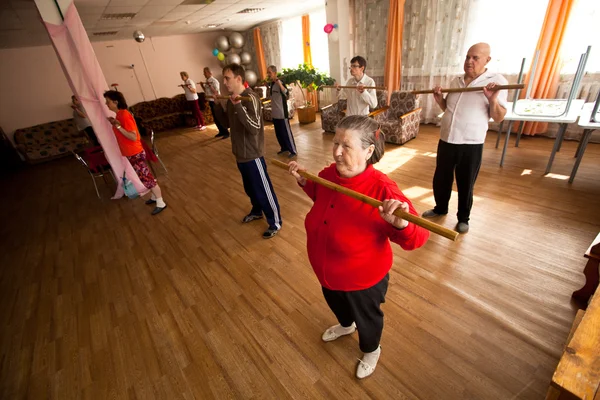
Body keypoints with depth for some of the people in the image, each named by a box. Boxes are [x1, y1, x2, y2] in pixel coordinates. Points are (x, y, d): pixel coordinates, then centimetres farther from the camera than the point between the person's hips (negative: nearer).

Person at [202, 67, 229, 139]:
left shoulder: (214, 81, -14)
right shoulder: (207, 81, 10)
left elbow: (216, 92, -21)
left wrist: (210, 85, -27)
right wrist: (203, 86, 5)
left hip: (216, 102, -9)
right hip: (211, 101, 9)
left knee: (219, 118, -6)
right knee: (215, 118, 11)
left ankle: (226, 132, 2)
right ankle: (221, 131, 19)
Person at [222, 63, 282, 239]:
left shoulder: (250, 98, -19)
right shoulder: (232, 99, 8)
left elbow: (255, 127, -33)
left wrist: (238, 106, -37)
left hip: (252, 154, -9)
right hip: (240, 153, 9)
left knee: (263, 189, 1)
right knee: (249, 187, 24)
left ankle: (275, 222, 17)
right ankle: (257, 211, 46)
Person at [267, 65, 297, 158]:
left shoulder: (280, 83, -14)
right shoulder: (270, 84, 9)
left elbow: (287, 95, -30)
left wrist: (279, 83, -38)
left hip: (282, 113, -8)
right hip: (274, 113, 8)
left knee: (286, 132, -3)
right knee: (278, 133, 15)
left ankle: (293, 151, 6)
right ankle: (284, 148, 30)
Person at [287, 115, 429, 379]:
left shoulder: (382, 189, -33)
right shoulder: (329, 173, -13)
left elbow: (417, 238, -31)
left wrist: (400, 223, -52)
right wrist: (303, 181, -3)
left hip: (363, 278, -6)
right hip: (326, 271, 6)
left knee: (367, 317, 27)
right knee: (335, 303, 36)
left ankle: (371, 350, 62)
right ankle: (346, 325, 72)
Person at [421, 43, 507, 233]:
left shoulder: (497, 81, -5)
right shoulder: (456, 80, 10)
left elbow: (498, 117, -8)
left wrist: (492, 99, -26)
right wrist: (439, 98, 1)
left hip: (471, 144, -5)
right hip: (446, 140, 5)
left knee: (465, 184, 7)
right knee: (440, 179, 15)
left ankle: (463, 218, 26)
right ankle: (440, 208, 37)